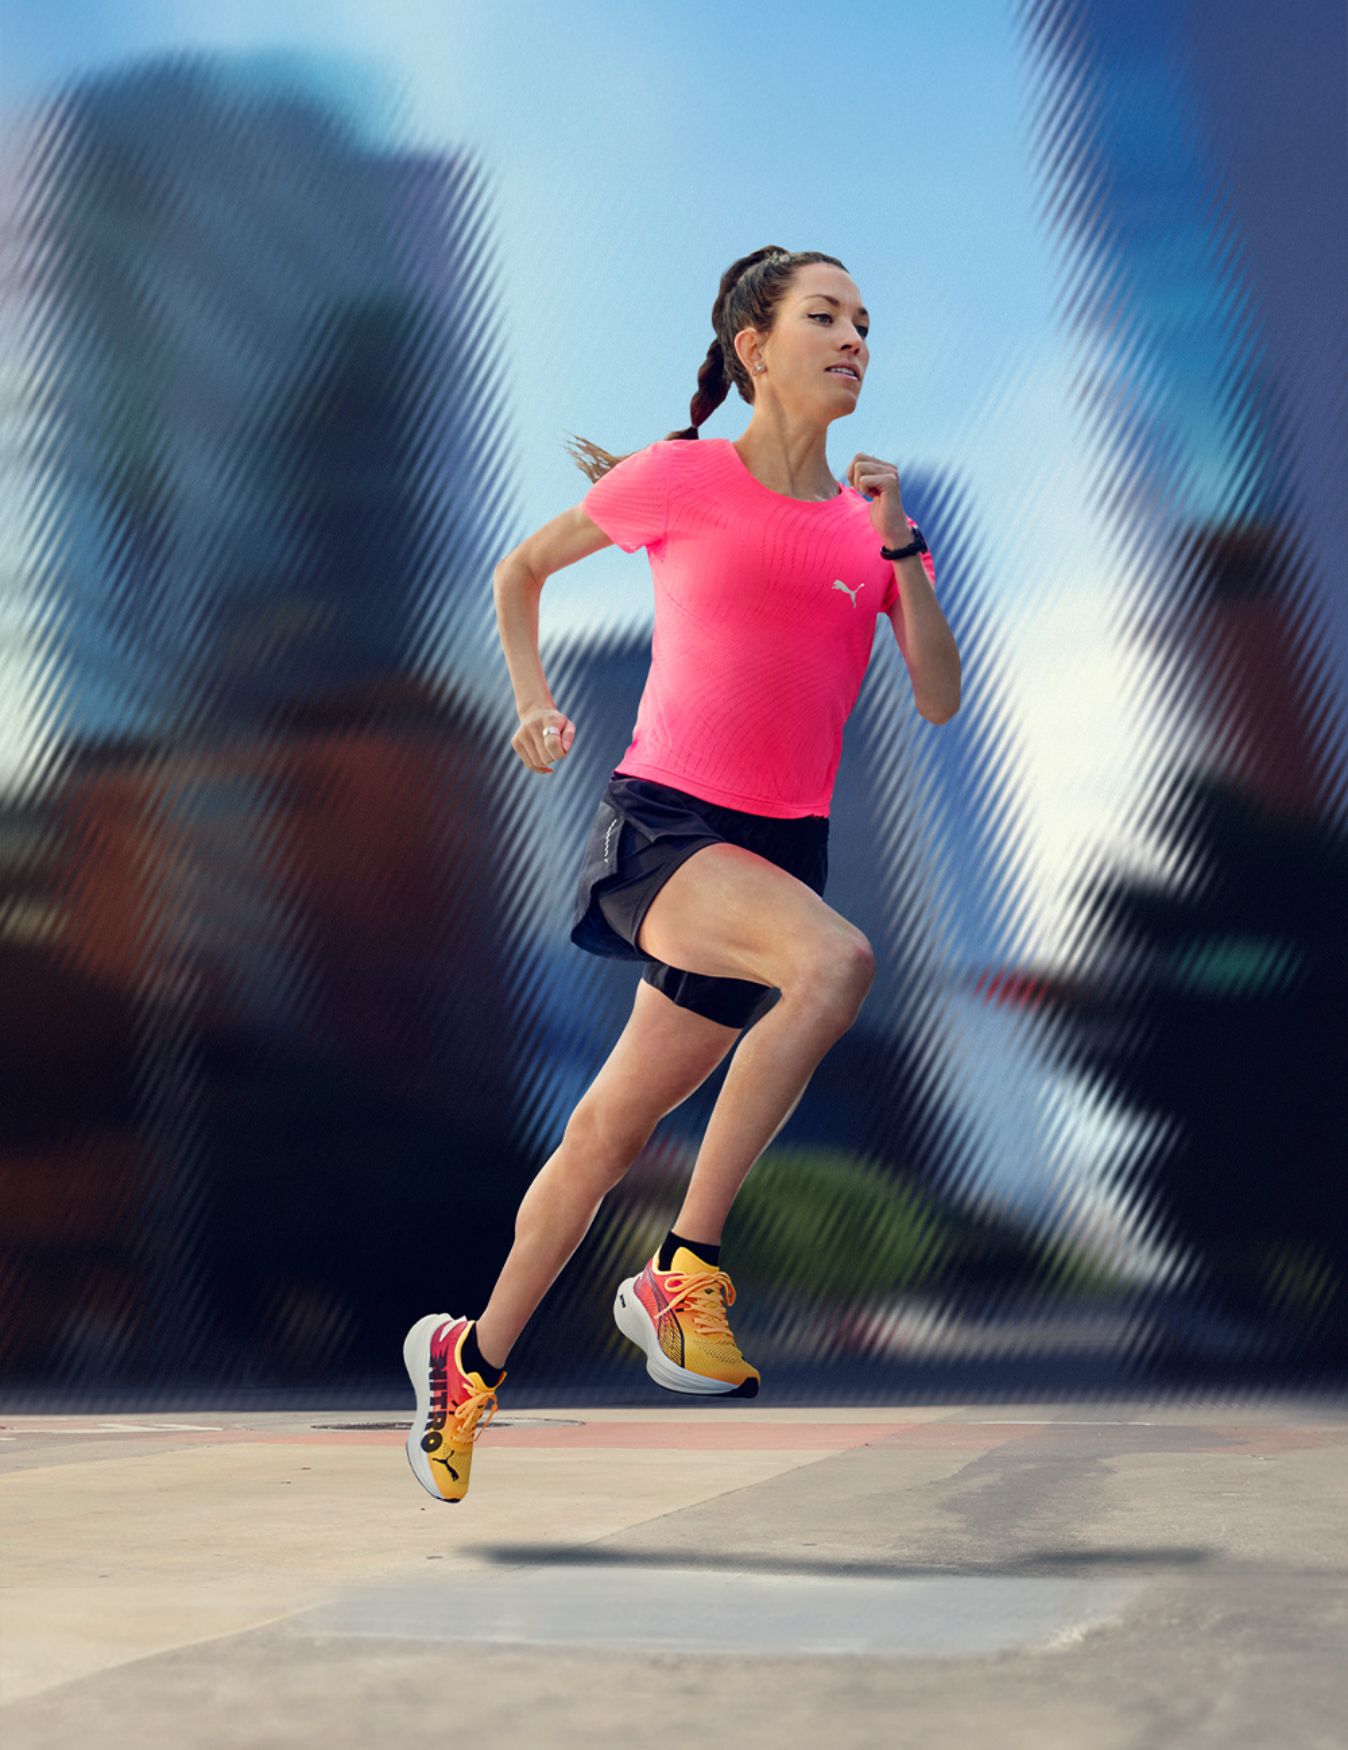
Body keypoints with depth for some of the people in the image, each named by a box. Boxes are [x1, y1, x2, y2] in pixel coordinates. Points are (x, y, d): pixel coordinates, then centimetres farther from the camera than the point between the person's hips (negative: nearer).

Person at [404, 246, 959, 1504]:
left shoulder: (872, 519, 11)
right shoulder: (680, 478, 0)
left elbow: (937, 702, 3)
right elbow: (522, 567, 14)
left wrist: (899, 548, -6)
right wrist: (533, 704, 4)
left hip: (781, 850, 5)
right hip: (662, 826, -5)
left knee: (611, 1129, 9)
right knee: (835, 959, -33)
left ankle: (471, 1357, 28)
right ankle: (685, 1272, -23)